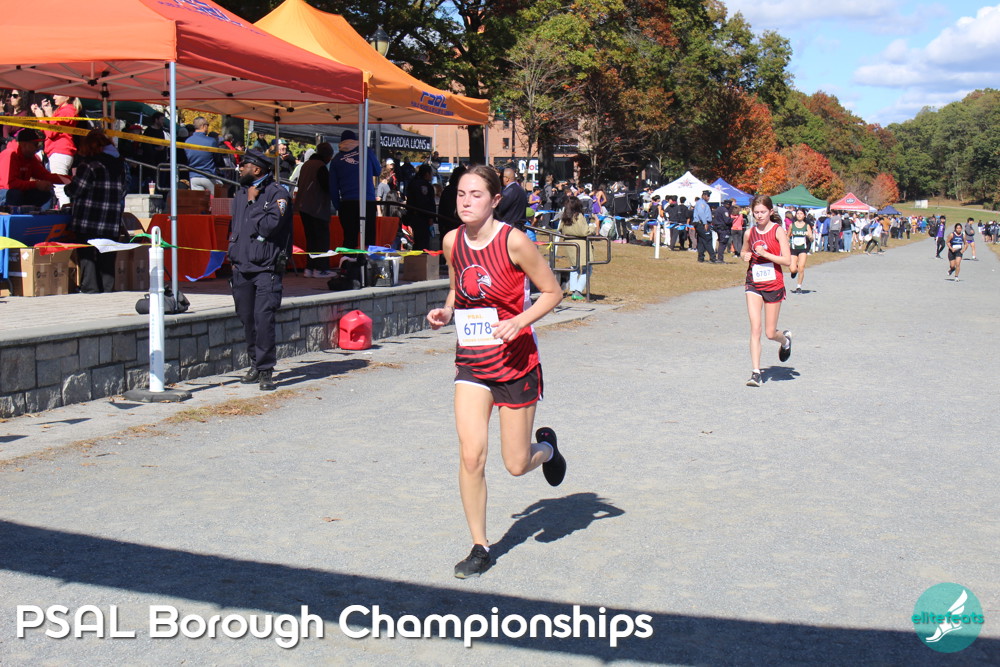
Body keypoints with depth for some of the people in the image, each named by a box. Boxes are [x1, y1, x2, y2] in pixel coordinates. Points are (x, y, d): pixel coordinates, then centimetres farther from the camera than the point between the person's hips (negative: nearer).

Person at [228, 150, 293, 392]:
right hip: (242, 268, 7)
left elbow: (270, 225, -17)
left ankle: (265, 371, -8)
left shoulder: (278, 194, -4)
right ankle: (256, 365, 19)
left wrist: (253, 202, -9)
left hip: (267, 268, -7)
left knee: (263, 317, -13)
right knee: (247, 319, 8)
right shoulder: (241, 194, 18)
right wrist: (233, 255, 19)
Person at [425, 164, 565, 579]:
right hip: (471, 362, 3)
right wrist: (445, 312, -3)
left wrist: (519, 322, -23)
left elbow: (552, 292, -8)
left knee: (516, 465, 5)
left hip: (516, 362, -3)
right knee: (470, 456, -9)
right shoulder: (452, 241, 0)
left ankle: (546, 446, 42)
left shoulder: (513, 242, -15)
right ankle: (480, 548, 9)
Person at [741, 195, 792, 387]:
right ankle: (756, 372, -6)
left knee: (770, 332, 4)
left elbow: (787, 260, -12)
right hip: (753, 284, 2)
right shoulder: (750, 233, 4)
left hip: (773, 284, -2)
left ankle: (785, 339, 41)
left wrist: (765, 254, -22)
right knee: (755, 330, -9)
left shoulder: (778, 231, -7)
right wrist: (745, 256, -1)